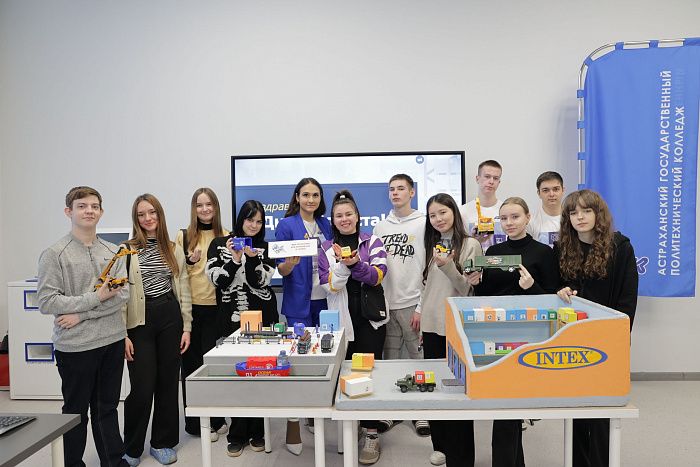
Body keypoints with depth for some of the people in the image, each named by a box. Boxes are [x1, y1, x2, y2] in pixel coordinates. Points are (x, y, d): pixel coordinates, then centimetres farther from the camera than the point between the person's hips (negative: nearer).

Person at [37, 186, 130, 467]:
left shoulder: (113, 252, 5)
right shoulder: (54, 254, -6)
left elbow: (123, 294, -4)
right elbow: (47, 302, -12)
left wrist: (81, 314, -14)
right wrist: (96, 298, -17)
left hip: (112, 341, 4)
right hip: (75, 346, -4)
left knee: (107, 409, 16)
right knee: (76, 412, 11)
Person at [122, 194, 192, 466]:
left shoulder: (174, 250, 8)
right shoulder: (127, 250, -2)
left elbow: (183, 290, 9)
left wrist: (186, 327, 5)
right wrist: (123, 334, -9)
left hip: (170, 318, 3)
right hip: (140, 321, -3)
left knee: (168, 382, 10)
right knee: (142, 388, -1)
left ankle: (162, 442, 27)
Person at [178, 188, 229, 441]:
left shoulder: (225, 236, 8)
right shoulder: (183, 236, 4)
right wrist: (190, 260, -13)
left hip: (216, 306, 1)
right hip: (190, 306, -1)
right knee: (192, 362, 6)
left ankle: (215, 419, 19)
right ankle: (195, 422, 17)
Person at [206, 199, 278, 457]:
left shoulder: (265, 248, 8)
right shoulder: (219, 244, 4)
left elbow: (261, 281, -4)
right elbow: (217, 280, -4)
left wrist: (251, 258, -19)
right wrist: (234, 259, -18)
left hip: (262, 317, 1)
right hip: (232, 318, -1)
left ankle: (256, 432, 18)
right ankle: (237, 435, 16)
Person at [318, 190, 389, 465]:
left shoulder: (372, 242, 3)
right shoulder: (326, 248, 5)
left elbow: (378, 276, -9)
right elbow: (329, 285, -5)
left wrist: (356, 263, -24)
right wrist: (343, 264, -21)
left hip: (370, 317, -1)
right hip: (341, 318, 1)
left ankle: (371, 434, 7)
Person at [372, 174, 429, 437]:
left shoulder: (424, 224, -2)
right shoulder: (380, 227, 13)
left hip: (414, 304, -4)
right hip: (386, 304, 5)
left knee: (420, 359, 2)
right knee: (390, 359, 12)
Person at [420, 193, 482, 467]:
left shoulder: (470, 244, -6)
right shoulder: (432, 244, 11)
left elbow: (466, 288, -10)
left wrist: (448, 266, -24)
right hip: (432, 325, 6)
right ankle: (440, 444, 26)